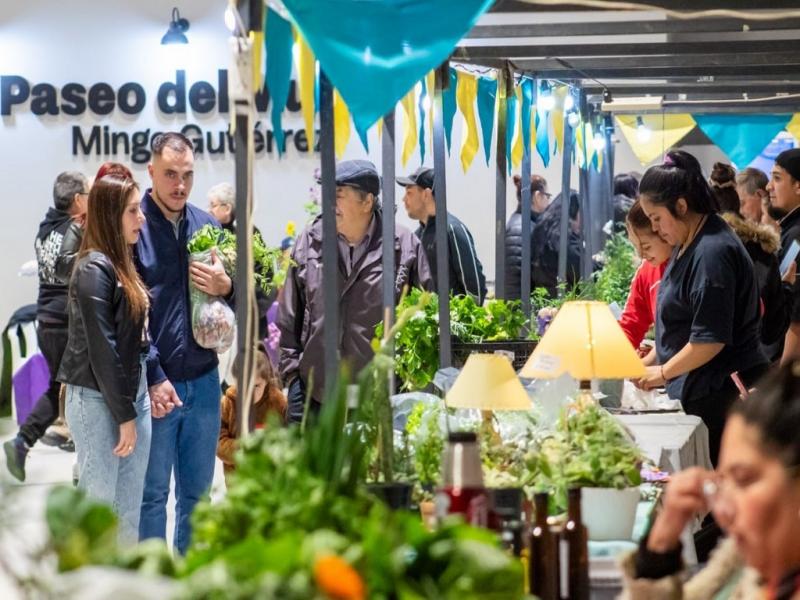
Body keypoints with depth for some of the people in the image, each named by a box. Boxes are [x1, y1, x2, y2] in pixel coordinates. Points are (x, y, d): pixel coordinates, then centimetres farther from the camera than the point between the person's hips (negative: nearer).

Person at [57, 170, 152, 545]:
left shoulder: (122, 263, 13)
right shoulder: (94, 269, -14)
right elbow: (101, 348, -17)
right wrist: (124, 415, -15)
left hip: (132, 395, 8)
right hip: (97, 400, -8)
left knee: (130, 508, 10)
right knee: (98, 503, -3)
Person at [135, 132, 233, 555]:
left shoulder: (207, 226, 9)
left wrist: (225, 287, -8)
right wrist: (154, 378, -16)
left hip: (203, 381, 5)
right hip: (155, 383, -5)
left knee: (197, 492, 14)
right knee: (153, 493, 4)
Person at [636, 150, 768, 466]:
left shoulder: (712, 253, -18)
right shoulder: (688, 245, 12)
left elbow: (710, 340, -20)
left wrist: (662, 373, -8)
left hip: (721, 396, -9)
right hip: (699, 392, 9)